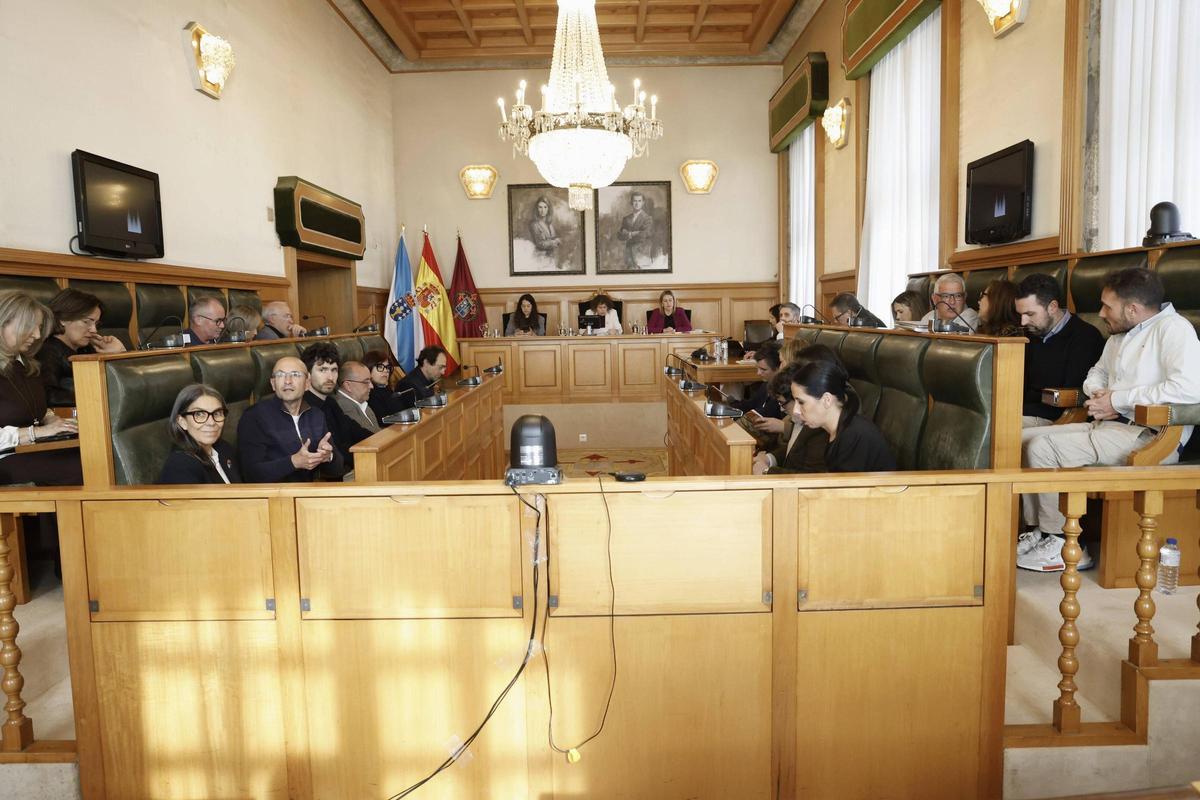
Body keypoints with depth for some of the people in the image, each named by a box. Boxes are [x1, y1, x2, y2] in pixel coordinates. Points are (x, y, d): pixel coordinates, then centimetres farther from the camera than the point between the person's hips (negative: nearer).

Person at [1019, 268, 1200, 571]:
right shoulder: (1119, 336, 18)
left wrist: (1117, 399, -18)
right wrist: (1099, 394, 7)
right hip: (1108, 426, 9)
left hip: (1150, 438, -9)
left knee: (1043, 447, -21)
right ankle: (1041, 529, 3)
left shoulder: (1173, 328, -10)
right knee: (1028, 440, -1)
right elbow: (1097, 372, 32)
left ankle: (1062, 544, -8)